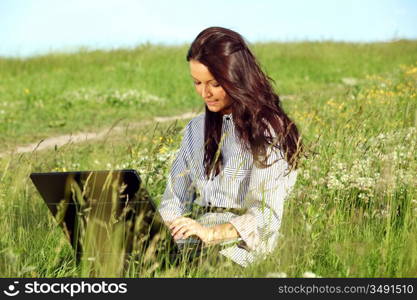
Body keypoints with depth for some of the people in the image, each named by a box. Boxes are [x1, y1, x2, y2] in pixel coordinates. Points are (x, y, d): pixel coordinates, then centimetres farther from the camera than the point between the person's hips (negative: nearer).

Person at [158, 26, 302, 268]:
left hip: (239, 242, -5)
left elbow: (267, 214, -10)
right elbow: (175, 199, 16)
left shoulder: (269, 131, -2)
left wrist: (212, 233, -26)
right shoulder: (196, 129, 20)